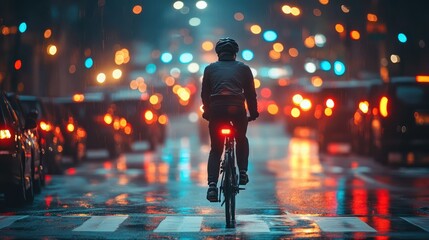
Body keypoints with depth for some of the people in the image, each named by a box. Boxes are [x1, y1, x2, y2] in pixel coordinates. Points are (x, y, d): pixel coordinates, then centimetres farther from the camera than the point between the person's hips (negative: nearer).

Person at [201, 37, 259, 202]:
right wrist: (253, 113, 25)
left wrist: (207, 113, 27)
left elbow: (204, 94, 17)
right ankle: (243, 172, 12)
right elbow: (251, 93, 15)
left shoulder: (210, 68, 19)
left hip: (216, 109, 0)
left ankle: (212, 185, -7)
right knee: (241, 139, 28)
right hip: (237, 108, 0)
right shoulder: (243, 68, 18)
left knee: (215, 149, 9)